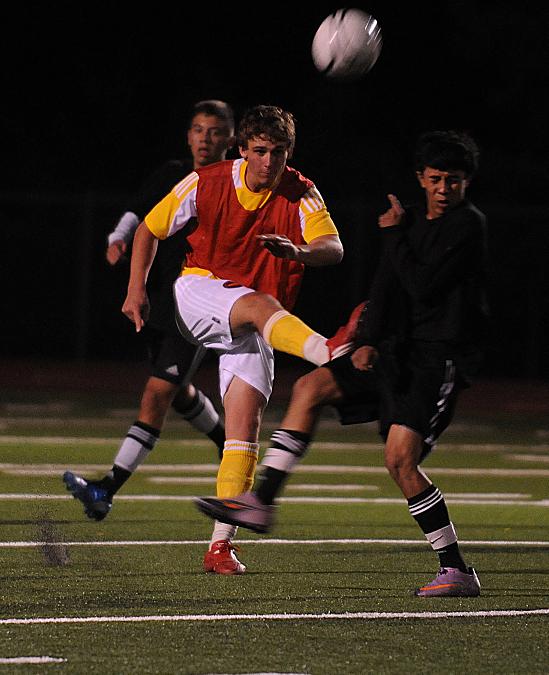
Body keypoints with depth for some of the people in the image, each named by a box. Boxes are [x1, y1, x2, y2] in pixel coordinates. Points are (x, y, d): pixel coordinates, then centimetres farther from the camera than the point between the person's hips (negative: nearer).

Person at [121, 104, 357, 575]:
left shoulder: (302, 195, -6)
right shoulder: (207, 183, -5)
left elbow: (334, 249, -23)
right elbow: (150, 228, 8)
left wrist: (298, 251, -44)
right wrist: (136, 289, 0)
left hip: (250, 329, 2)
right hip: (198, 292, -2)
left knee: (245, 424, -11)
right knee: (260, 305, -36)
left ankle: (221, 545, -9)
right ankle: (332, 352, -66)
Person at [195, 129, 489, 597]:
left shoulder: (467, 225, -11)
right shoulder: (415, 220, 13)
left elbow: (423, 287, -19)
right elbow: (387, 284, 7)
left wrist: (394, 237, -7)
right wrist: (369, 341, -6)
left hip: (441, 358, -8)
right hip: (401, 349, 8)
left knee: (401, 458, -18)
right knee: (311, 387, 1)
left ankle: (457, 571, -11)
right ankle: (262, 502, 3)